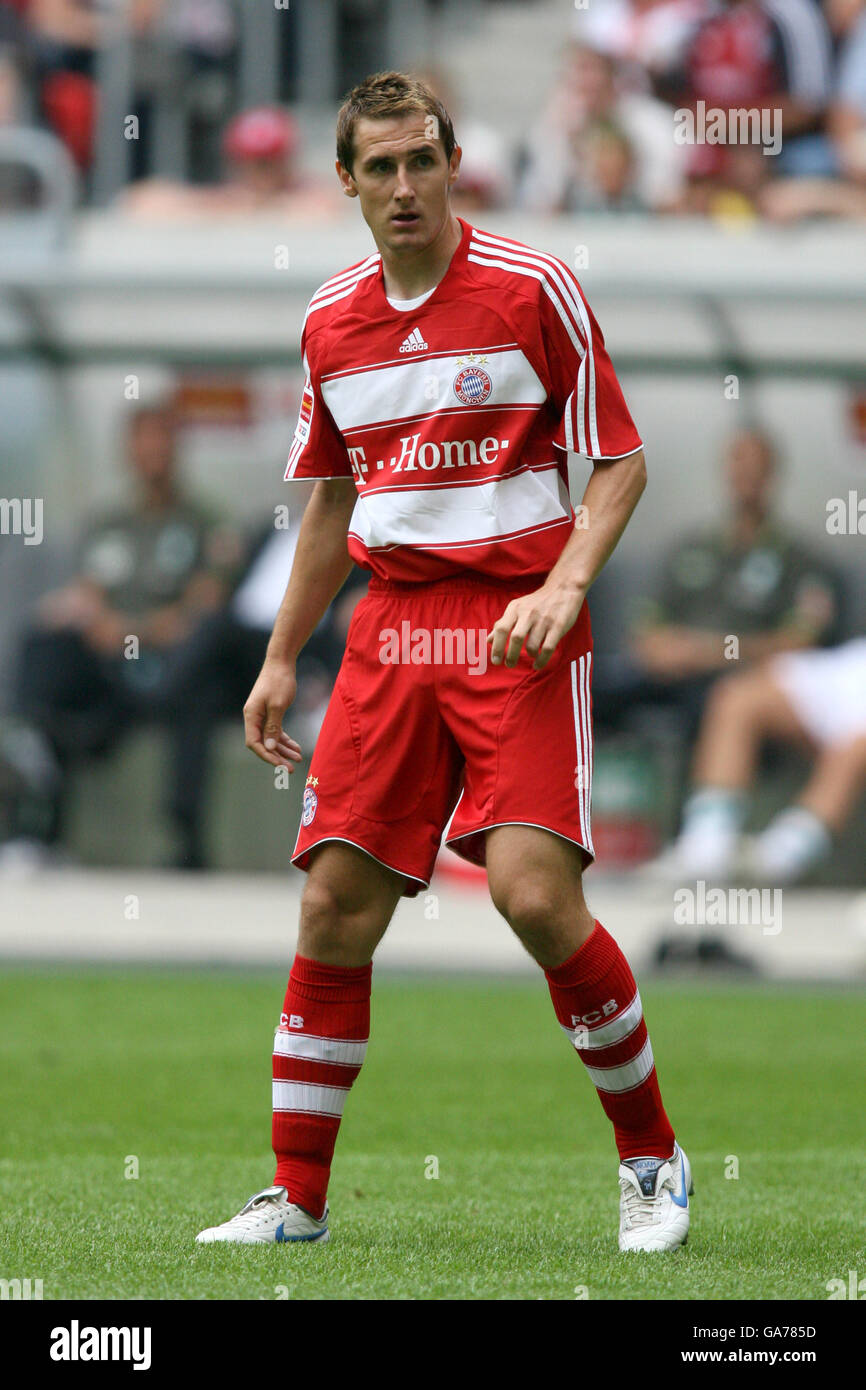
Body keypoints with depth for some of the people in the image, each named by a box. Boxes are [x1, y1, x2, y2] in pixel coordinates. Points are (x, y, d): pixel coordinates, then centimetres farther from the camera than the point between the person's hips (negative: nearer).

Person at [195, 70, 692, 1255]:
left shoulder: (534, 290, -5)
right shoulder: (331, 322, 10)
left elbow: (620, 460, -3)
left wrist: (564, 585, -18)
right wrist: (282, 656, 20)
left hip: (518, 631, -5)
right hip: (391, 627, 5)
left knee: (536, 891, -18)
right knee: (336, 907, -1)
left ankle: (651, 1158, 0)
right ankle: (297, 1197, 7)